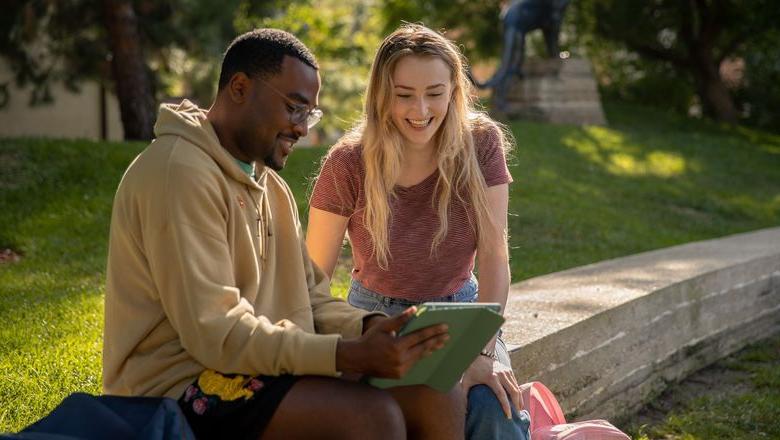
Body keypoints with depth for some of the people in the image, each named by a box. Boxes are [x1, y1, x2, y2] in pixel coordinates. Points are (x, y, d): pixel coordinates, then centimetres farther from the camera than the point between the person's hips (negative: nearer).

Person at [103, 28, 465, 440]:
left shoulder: (269, 184, 16)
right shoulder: (181, 173, -15)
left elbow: (309, 297, 15)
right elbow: (214, 333, -22)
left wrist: (368, 327, -7)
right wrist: (348, 355, -27)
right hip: (183, 386, -9)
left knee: (438, 396, -7)